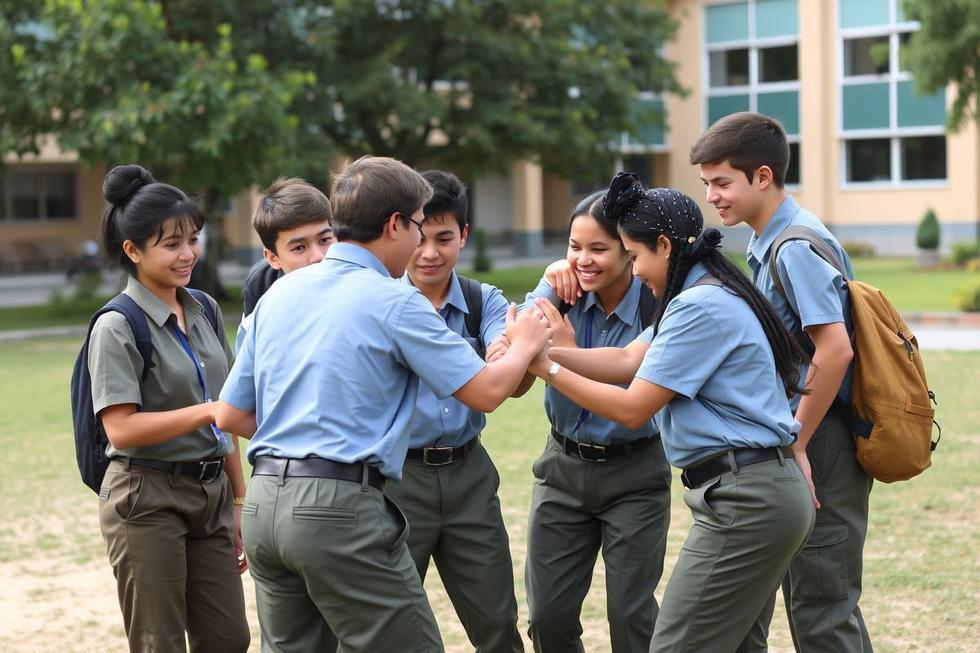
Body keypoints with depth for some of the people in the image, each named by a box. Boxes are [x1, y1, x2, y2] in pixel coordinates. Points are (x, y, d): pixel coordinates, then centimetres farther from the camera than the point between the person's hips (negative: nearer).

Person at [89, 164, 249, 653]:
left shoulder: (205, 311, 8)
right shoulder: (117, 327, -11)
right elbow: (121, 429, -19)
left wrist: (239, 500, 14)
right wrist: (208, 411, -26)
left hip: (211, 492, 6)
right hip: (147, 500, -6)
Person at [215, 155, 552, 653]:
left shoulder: (278, 294, 12)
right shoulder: (394, 301, -7)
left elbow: (231, 415, 14)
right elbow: (486, 392, -5)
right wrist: (524, 343, 14)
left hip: (263, 503, 7)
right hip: (340, 506, -7)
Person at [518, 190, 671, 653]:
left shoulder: (657, 307, -17)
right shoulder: (564, 291, -5)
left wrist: (569, 355, -31)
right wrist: (550, 288, -29)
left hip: (633, 475, -4)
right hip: (563, 465, 4)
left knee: (630, 615, 1)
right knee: (547, 615, 6)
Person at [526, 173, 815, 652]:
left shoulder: (701, 307, -16)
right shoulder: (706, 296, 18)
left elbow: (632, 409, -16)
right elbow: (630, 360, 7)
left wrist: (547, 369, -10)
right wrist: (548, 351, -6)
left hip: (745, 500, -11)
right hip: (761, 492, 11)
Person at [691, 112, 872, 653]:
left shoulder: (797, 246, -17)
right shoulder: (765, 244, 12)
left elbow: (835, 348, -24)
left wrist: (796, 446, -19)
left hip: (823, 446, -10)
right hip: (802, 439, 10)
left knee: (823, 609, -3)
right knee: (811, 598, 16)